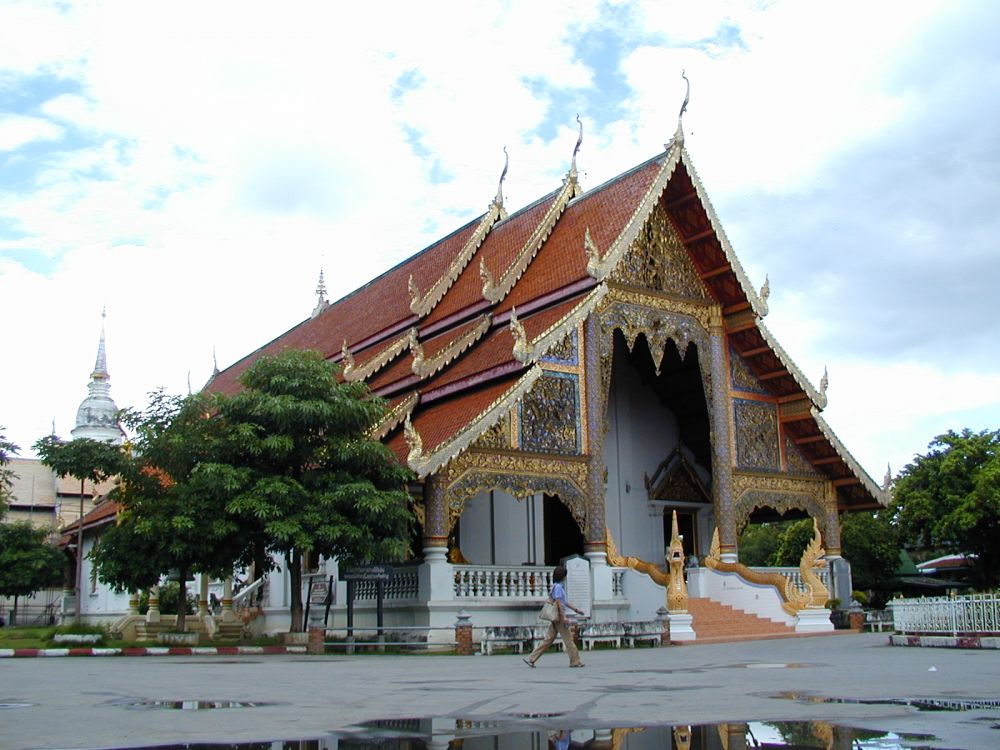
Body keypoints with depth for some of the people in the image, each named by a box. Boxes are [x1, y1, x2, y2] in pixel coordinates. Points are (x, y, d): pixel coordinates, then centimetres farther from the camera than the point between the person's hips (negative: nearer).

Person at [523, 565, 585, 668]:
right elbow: (558, 602, -19)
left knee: (548, 640, 8)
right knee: (568, 638, -1)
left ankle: (531, 659, 5)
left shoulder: (557, 586, 18)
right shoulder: (558, 587, -13)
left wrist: (575, 609, 27)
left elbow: (564, 602, 25)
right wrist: (564, 617, -22)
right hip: (559, 616, -10)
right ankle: (575, 661, 7)